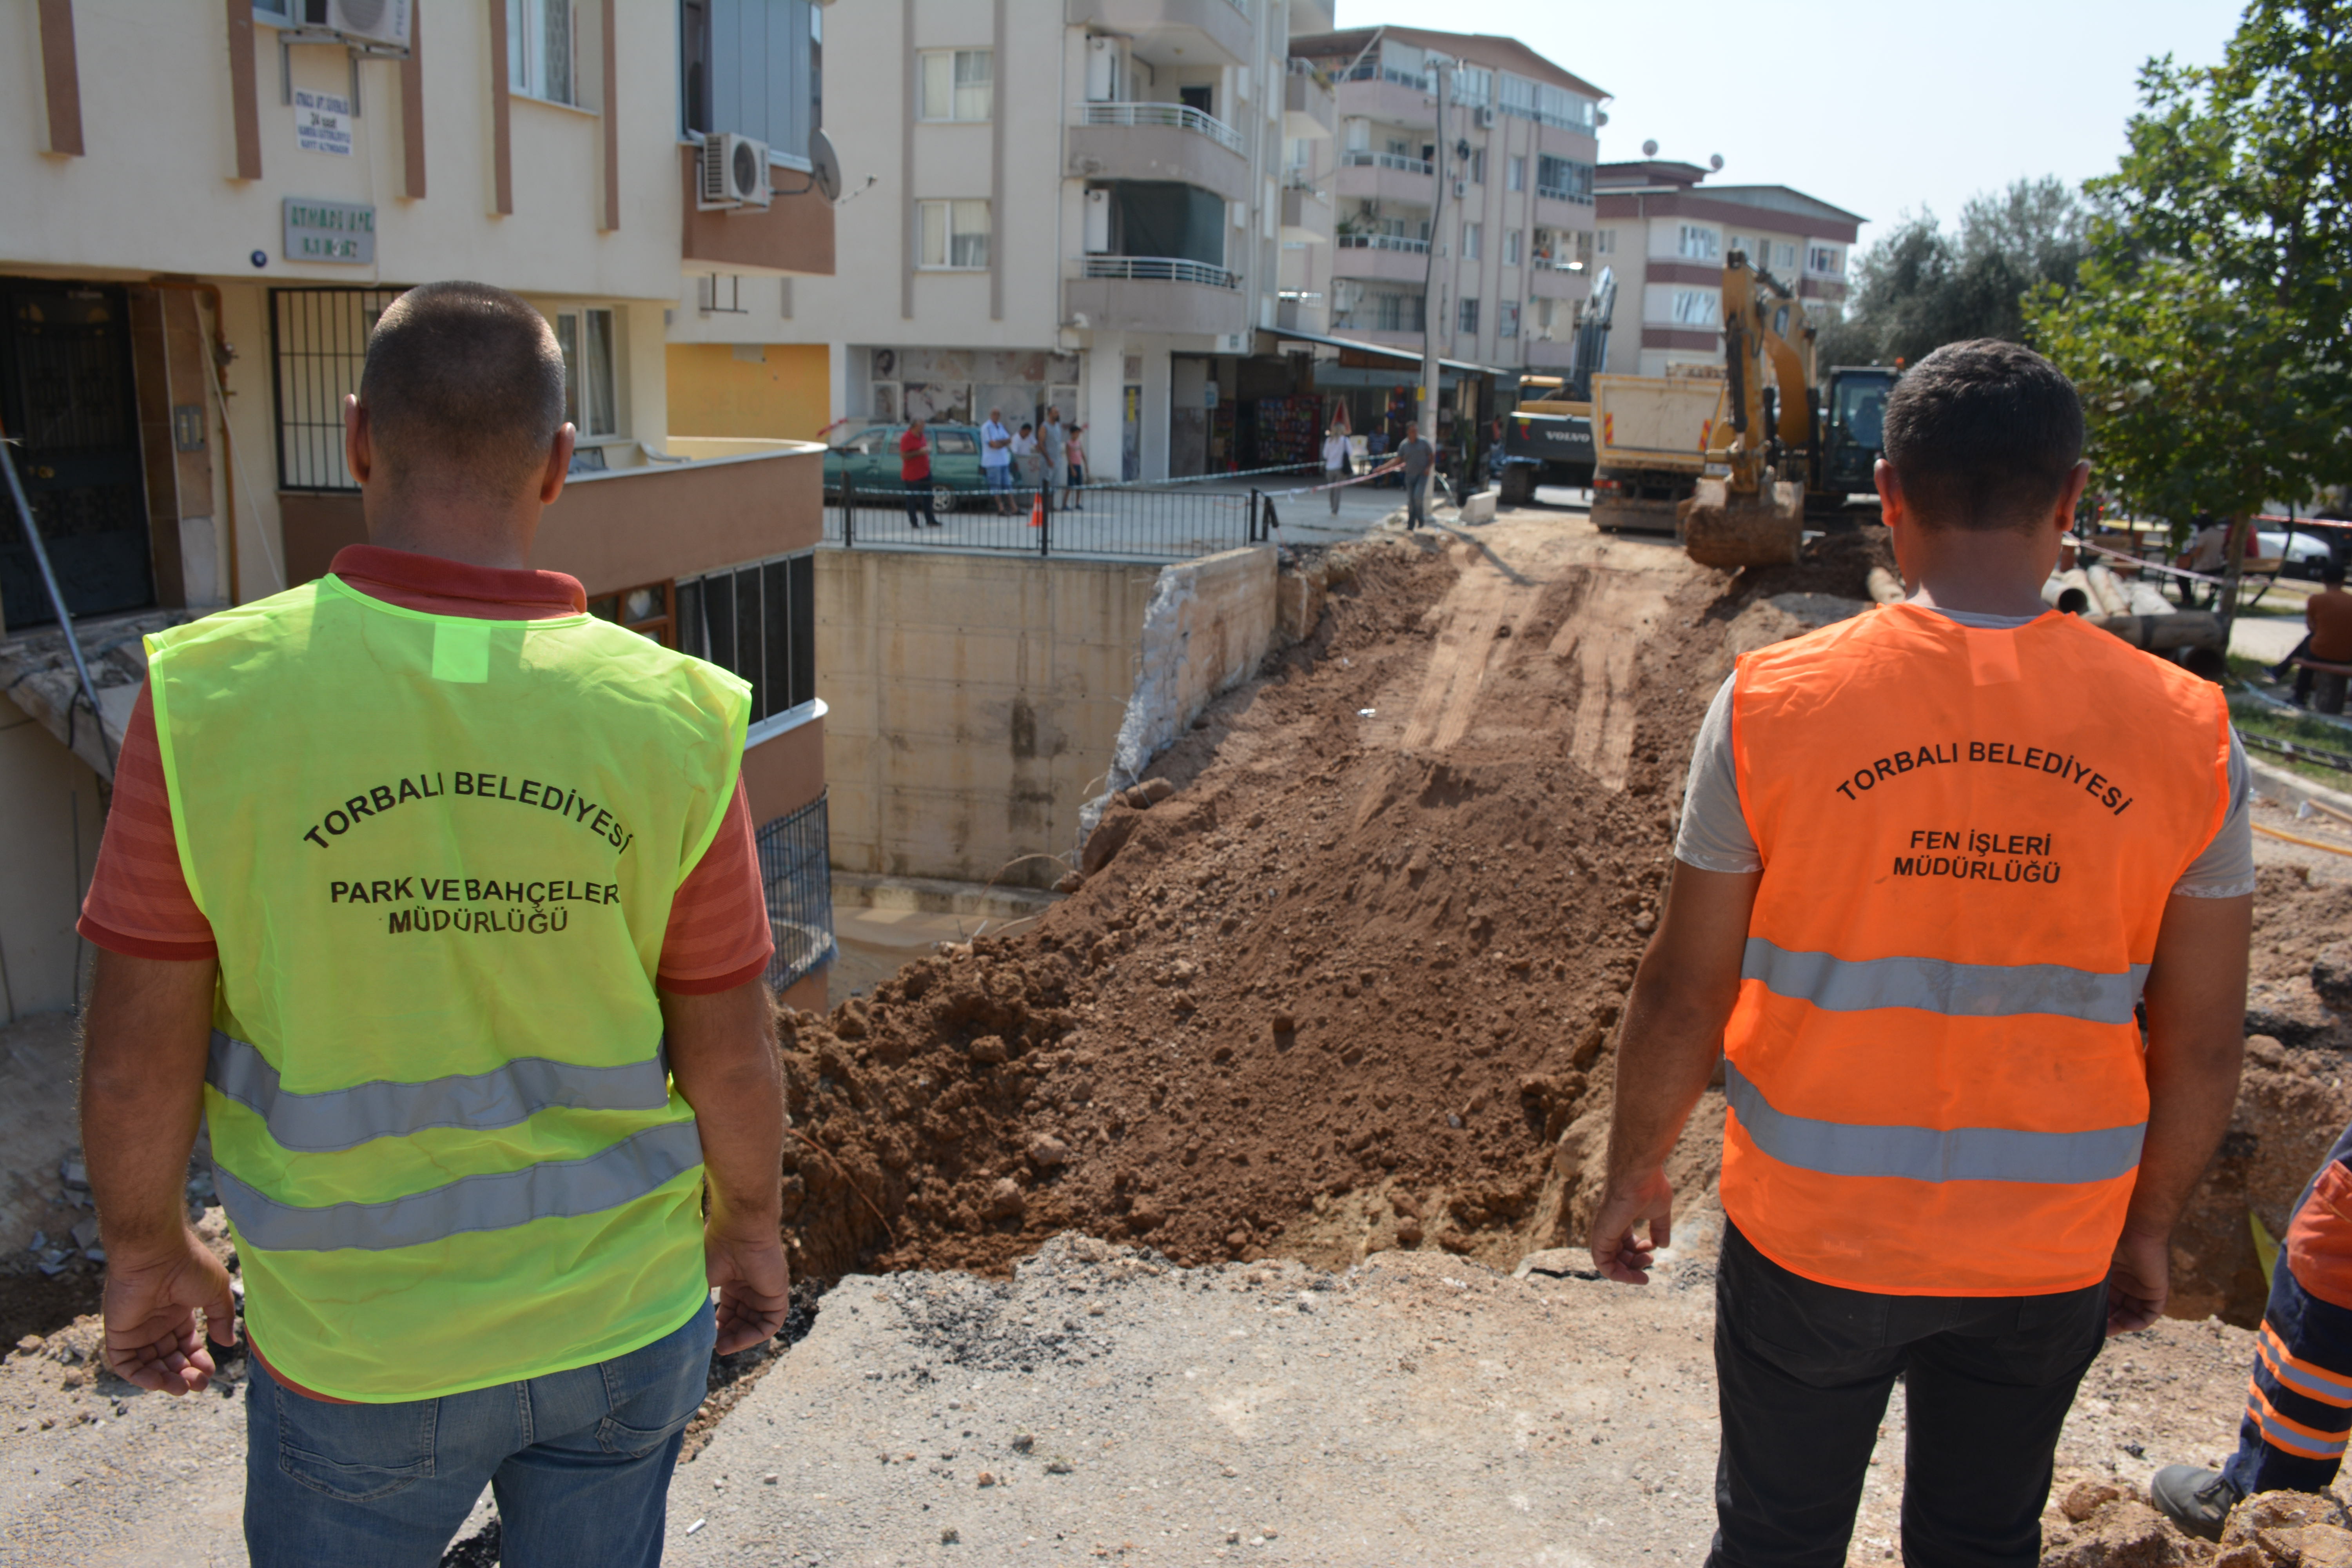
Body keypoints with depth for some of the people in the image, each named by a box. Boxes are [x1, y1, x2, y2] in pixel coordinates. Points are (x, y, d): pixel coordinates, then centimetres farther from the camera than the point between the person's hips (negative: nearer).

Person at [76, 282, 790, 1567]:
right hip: (623, 1319, 1)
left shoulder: (211, 699, -18)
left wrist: (146, 1252, 8)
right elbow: (731, 1055, -9)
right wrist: (749, 1226, 10)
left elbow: (137, 1057, -10)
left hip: (355, 1346, 0)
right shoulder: (668, 718, -17)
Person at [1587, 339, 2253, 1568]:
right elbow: (2203, 1043, -3)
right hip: (2048, 1258, 2)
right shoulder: (2185, 732, -10)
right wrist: (2148, 1224, 14)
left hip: (1811, 1237, -2)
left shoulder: (1773, 703, -17)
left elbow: (1682, 991, -11)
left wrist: (1636, 1171, 5)